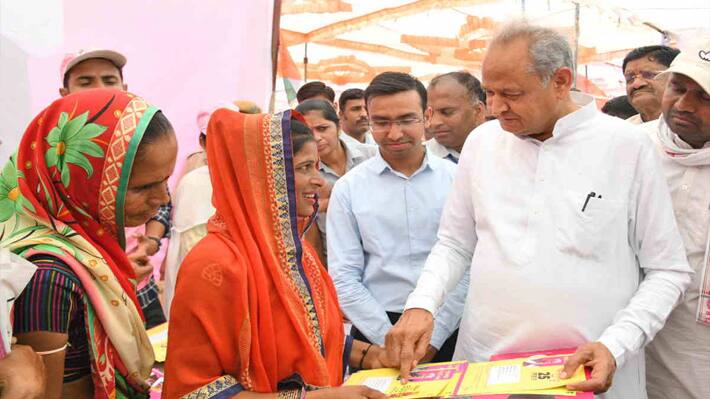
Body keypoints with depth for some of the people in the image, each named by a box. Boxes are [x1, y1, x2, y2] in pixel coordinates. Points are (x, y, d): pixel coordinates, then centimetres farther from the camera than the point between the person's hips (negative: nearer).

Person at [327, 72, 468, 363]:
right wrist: (391, 340, -10)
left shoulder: (456, 179, -1)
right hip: (377, 331, 0)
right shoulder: (348, 189, -1)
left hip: (448, 331, 0)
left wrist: (433, 338, -9)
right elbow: (344, 278, -3)